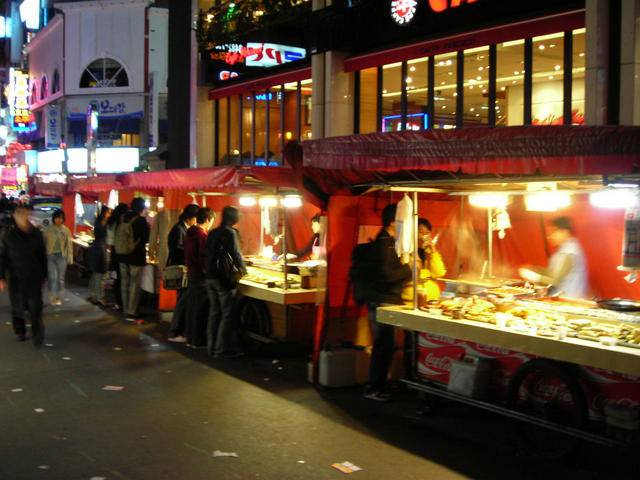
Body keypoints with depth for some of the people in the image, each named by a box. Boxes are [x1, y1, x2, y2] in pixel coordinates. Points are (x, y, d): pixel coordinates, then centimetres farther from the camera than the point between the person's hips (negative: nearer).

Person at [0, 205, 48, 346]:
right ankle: (20, 332, 27)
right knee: (17, 307, 10)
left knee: (35, 308, -6)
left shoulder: (37, 234, 2)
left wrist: (43, 276, 10)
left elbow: (43, 256, 9)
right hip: (16, 279, 0)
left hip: (34, 278, 0)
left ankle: (37, 336, -3)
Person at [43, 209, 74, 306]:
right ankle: (54, 297, 3)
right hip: (50, 255, -1)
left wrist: (70, 258, 0)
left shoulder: (66, 230, 1)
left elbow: (69, 244, 3)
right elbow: (44, 243, 4)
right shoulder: (48, 230, 0)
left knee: (60, 277, 6)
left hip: (62, 256, 1)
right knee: (52, 277, -5)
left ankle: (58, 296, 19)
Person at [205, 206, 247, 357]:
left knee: (214, 312, 13)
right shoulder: (230, 232, -12)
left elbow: (207, 253, 12)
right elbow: (235, 254, -17)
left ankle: (211, 346, 17)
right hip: (224, 279, -7)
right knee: (227, 314, 0)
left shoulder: (212, 233, 10)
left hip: (210, 278, 7)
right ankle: (222, 349, 2)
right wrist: (243, 268, -1)